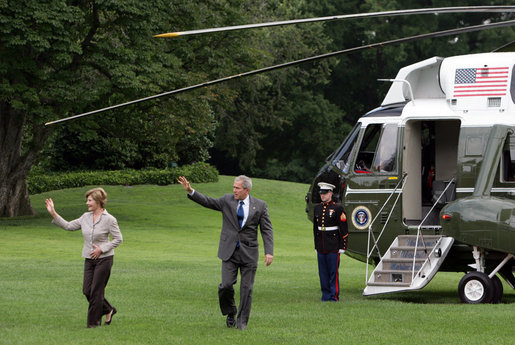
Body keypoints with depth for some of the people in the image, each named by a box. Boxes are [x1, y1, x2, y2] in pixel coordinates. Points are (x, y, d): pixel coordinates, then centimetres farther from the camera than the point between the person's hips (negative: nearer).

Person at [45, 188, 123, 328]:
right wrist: (53, 213, 3)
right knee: (87, 291, 4)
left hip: (104, 259, -6)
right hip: (89, 259, 6)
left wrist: (101, 249, -16)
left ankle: (94, 322, 9)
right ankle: (108, 310, 24)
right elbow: (68, 226, 11)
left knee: (96, 290, -3)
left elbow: (118, 239, -8)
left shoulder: (109, 219, -11)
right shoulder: (86, 217, 7)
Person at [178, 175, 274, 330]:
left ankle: (242, 321, 14)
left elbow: (267, 230, 0)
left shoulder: (260, 205, 1)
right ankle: (230, 314, 17)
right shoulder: (227, 200, 5)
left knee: (246, 288, 1)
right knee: (226, 285, -9)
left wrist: (269, 252, -10)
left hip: (249, 253, -1)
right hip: (229, 252, 1)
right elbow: (207, 201, 2)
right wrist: (190, 191, -13)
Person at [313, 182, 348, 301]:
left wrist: (342, 247, -9)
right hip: (321, 246, 5)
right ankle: (326, 295, 12)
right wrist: (316, 246, 16)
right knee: (323, 272, 6)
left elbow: (344, 229, -5)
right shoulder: (317, 208, 11)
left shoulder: (337, 208, -5)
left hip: (333, 246, -5)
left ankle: (334, 295, 1)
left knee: (333, 271, -4)